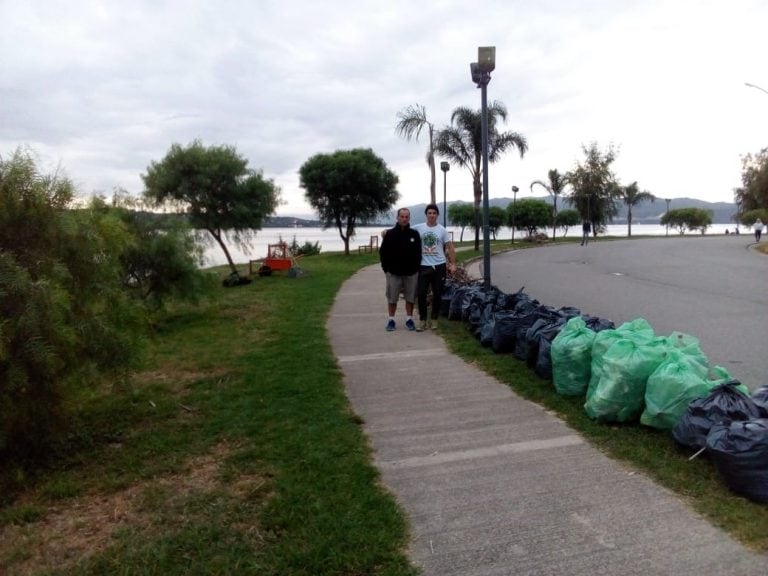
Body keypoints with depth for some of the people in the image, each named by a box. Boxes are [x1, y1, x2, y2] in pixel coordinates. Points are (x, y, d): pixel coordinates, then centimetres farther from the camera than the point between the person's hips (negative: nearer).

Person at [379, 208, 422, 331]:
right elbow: (383, 252, 1)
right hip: (394, 272, -1)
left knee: (410, 297, 8)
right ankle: (391, 320, 16)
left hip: (411, 272, 1)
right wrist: (386, 268, -2)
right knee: (392, 298, 5)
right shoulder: (390, 234, -1)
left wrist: (416, 267, 2)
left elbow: (419, 253, 8)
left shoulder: (415, 234, 3)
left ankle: (409, 319, 20)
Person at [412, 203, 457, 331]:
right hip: (424, 266, 0)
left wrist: (453, 264, -7)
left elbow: (450, 247, 1)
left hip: (439, 266, 0)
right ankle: (422, 320, 9)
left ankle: (434, 319, 20)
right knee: (421, 293, -2)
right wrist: (387, 233, -10)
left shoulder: (442, 230, 2)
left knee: (437, 294, 7)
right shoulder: (418, 228, 2)